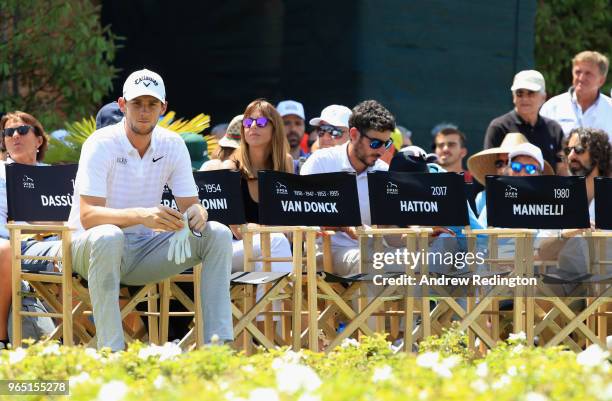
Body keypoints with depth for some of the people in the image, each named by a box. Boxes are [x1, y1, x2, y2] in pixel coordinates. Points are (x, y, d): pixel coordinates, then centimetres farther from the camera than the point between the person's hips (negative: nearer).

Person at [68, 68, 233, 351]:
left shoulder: (172, 145, 1)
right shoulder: (101, 145, -16)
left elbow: (190, 205, 2)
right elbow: (88, 216, -26)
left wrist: (196, 214, -26)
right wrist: (141, 215, -44)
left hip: (145, 249, 5)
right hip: (88, 247, -5)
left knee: (218, 234, -13)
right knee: (108, 237, -40)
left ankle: (218, 342, -20)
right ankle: (111, 350, -39)